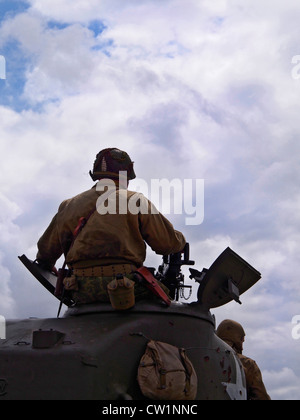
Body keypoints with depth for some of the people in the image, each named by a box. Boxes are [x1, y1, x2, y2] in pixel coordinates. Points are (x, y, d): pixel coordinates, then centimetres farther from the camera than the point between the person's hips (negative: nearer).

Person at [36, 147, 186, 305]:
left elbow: (46, 250, 24)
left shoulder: (69, 205, 18)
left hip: (82, 294, 4)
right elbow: (167, 243, 6)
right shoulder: (134, 201, 7)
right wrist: (180, 241, 29)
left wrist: (47, 267, 46)